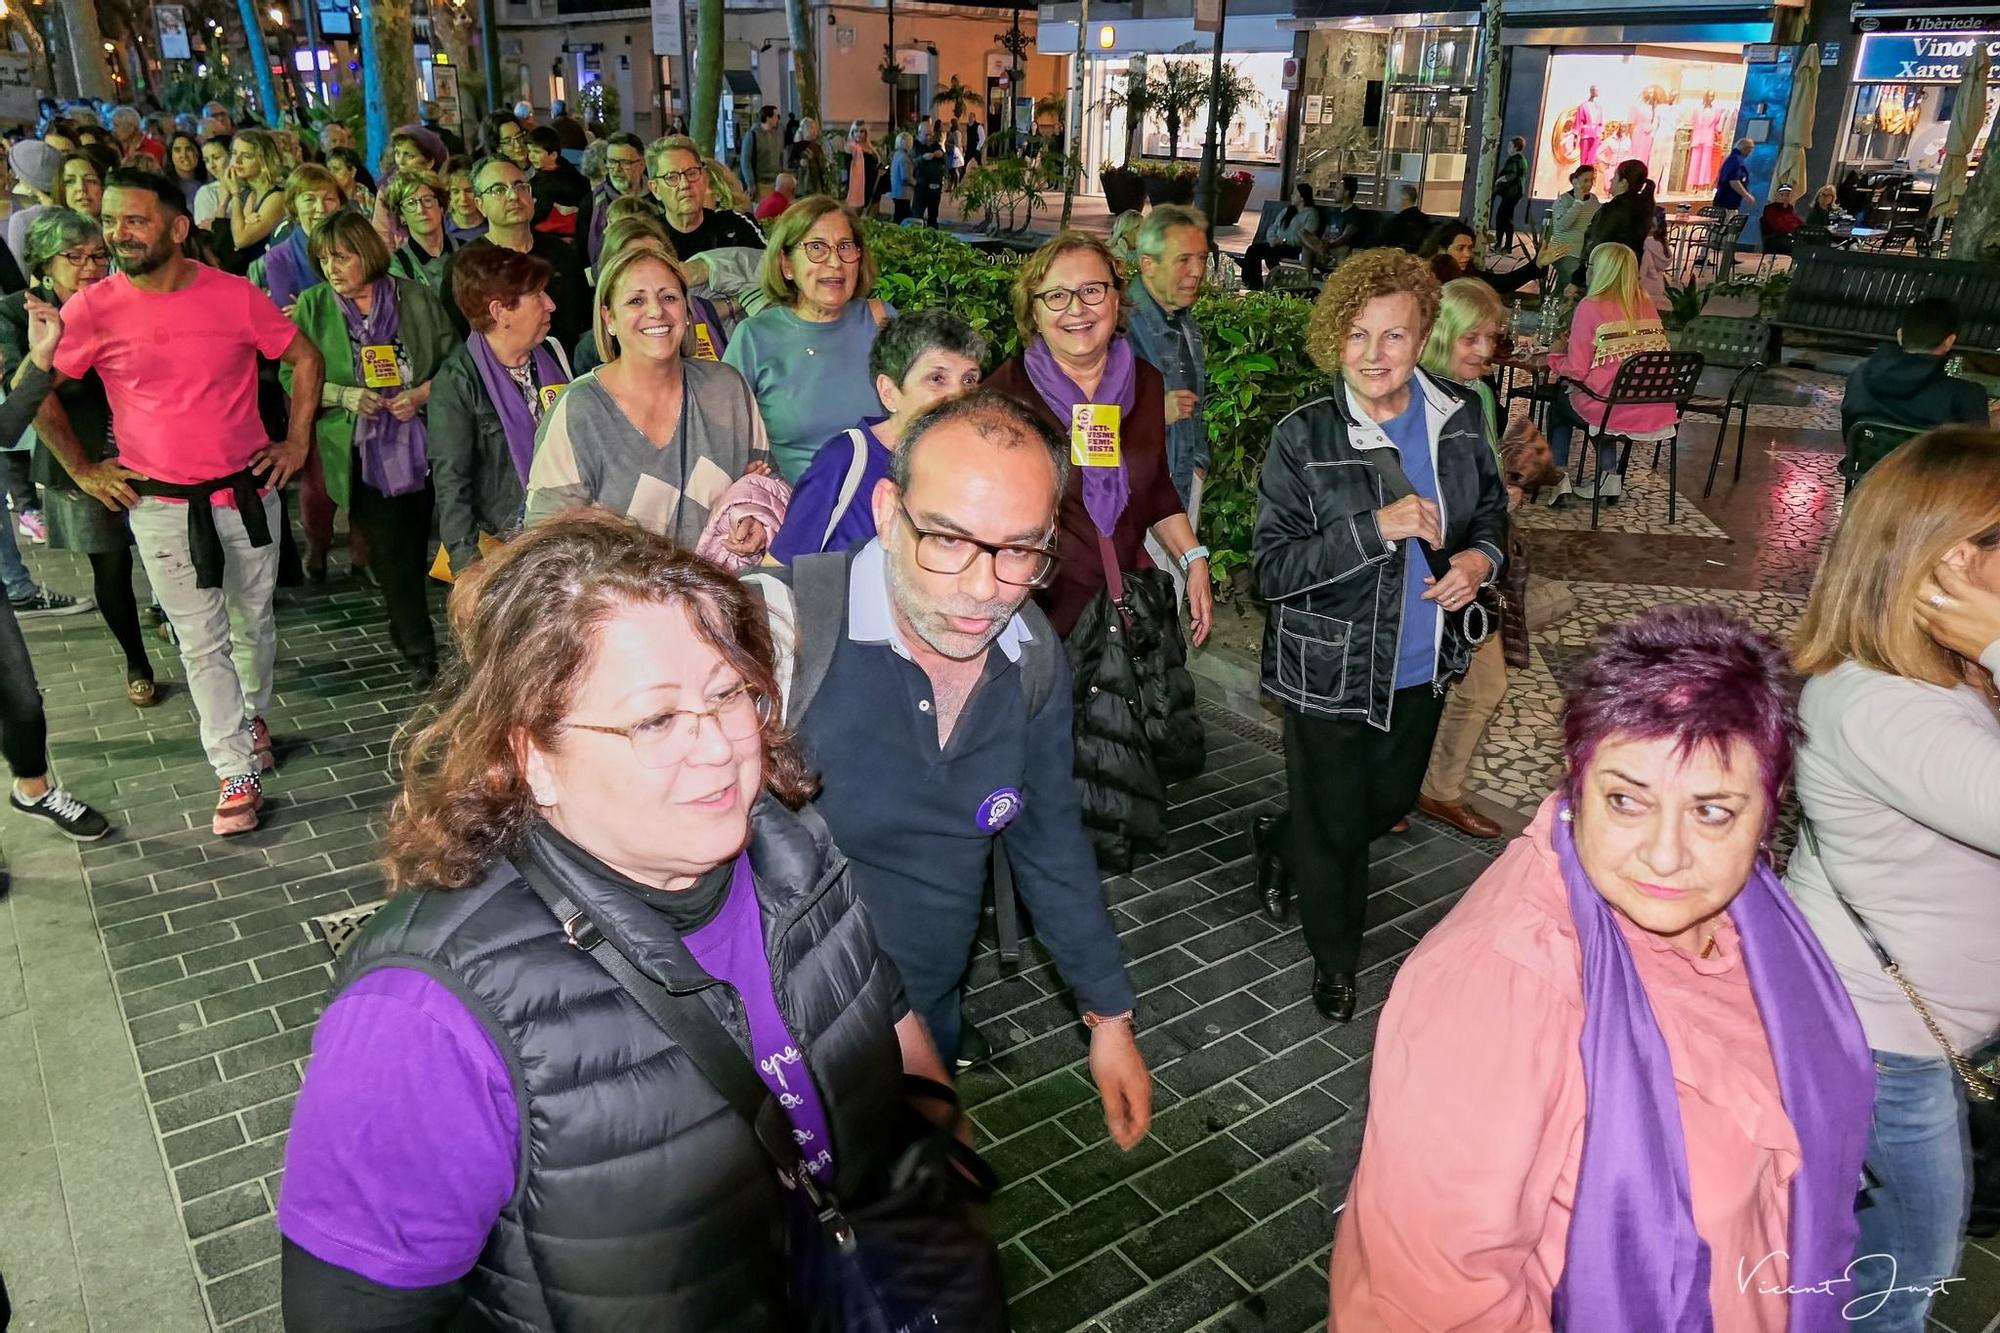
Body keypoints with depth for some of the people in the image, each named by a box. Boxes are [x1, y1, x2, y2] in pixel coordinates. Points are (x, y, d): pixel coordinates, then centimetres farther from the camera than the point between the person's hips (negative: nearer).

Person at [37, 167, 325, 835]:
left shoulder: (235, 295, -7)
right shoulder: (91, 310, -7)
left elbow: (306, 359, 6)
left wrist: (297, 441, 3)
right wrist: (82, 469, 2)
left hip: (247, 491, 1)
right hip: (161, 505, -1)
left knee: (254, 621, 17)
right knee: (201, 642, 2)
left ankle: (254, 715, 43)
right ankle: (238, 772, 10)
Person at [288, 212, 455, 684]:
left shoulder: (414, 296, 1)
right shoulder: (312, 307, 2)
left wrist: (422, 393, -12)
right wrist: (343, 395, -13)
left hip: (421, 444, 1)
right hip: (360, 453, -1)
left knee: (416, 548, 7)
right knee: (392, 553, -1)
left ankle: (405, 634, 29)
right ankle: (420, 653, 8)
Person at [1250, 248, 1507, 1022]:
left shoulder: (1457, 420, -4)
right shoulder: (1303, 440, -17)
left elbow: (1490, 512, 12)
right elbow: (1271, 568, -21)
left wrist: (1482, 558, -10)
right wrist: (1376, 528, -31)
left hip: (1424, 666, 5)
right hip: (1330, 673, -5)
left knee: (1391, 801, 25)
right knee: (1334, 825, 13)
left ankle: (1282, 845, 54)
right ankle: (1335, 962, 39)